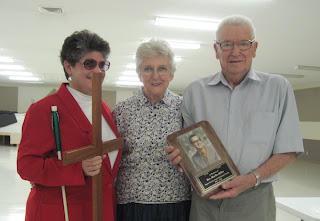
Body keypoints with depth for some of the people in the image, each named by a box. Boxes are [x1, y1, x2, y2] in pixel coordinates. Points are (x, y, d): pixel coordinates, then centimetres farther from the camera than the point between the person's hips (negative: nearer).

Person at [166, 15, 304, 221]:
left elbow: (288, 150, -1)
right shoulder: (195, 91, 3)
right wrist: (180, 153, -13)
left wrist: (253, 178, -15)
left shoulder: (278, 87, 0)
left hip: (254, 200, -1)